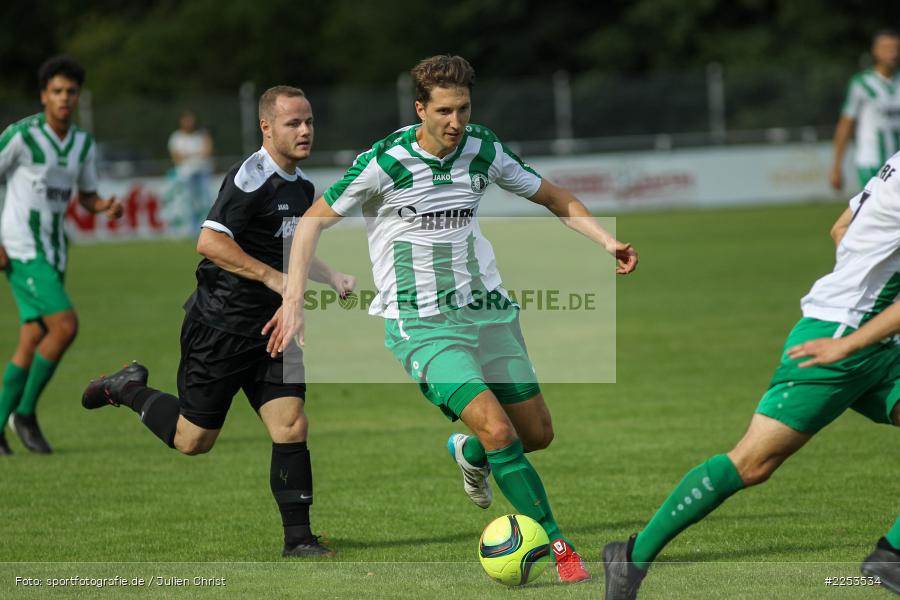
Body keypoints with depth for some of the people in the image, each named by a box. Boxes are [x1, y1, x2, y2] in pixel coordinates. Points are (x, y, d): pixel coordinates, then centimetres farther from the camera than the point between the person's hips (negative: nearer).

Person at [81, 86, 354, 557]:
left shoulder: (302, 188, 12)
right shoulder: (252, 177, -17)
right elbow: (210, 241, -27)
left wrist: (334, 279, 13)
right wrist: (273, 278, -27)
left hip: (269, 329, 7)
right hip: (219, 327, -7)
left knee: (291, 427, -6)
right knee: (192, 441, 3)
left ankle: (297, 538, 0)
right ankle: (128, 389, 28)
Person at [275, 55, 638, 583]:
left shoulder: (484, 149, -1)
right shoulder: (384, 163, -15)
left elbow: (552, 196, 13)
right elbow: (315, 220, -5)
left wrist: (606, 240, 0)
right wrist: (294, 303, -11)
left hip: (488, 311, 6)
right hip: (422, 323, -5)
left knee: (538, 433, 7)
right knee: (497, 427, -21)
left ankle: (470, 454, 41)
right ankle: (559, 547, -11)